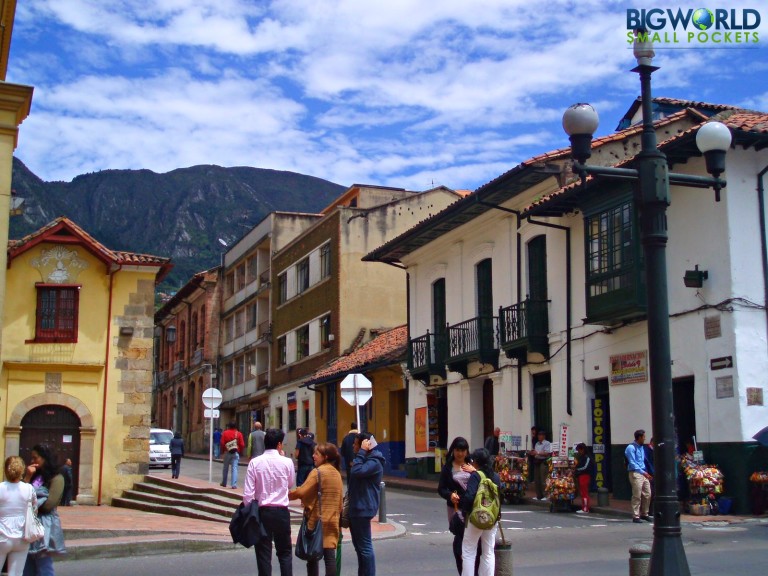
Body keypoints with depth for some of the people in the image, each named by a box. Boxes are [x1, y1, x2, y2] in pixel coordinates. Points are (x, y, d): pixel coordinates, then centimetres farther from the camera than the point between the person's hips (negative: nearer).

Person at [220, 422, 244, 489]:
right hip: (236, 453, -1)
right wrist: (240, 451, 11)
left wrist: (222, 451, 10)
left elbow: (222, 443, -5)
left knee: (225, 468, 15)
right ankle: (234, 484, -10)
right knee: (234, 468, -3)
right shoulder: (239, 434, -2)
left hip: (227, 453, 1)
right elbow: (242, 445, -6)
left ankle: (224, 483, 25)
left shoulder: (225, 433, -1)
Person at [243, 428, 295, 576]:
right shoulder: (286, 462, -7)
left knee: (264, 553, 7)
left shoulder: (255, 463, -7)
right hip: (282, 512, 0)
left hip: (262, 512, 0)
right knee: (285, 552, 13)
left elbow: (248, 493, -9)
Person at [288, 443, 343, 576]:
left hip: (317, 520, -5)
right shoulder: (337, 473, 10)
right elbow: (339, 499, 14)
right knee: (329, 555, 1)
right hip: (332, 520, 5)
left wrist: (287, 494, -5)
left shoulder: (318, 472, -11)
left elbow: (301, 491, -18)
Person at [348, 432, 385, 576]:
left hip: (362, 508, -11)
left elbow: (357, 472, -30)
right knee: (358, 544, 17)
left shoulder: (374, 462, -15)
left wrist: (362, 452, -23)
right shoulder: (366, 460, 19)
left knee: (365, 546, -8)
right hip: (356, 507, 11)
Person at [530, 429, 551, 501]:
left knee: (543, 480, -9)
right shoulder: (537, 443, 17)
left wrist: (538, 453, -19)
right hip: (537, 461, 8)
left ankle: (544, 495, -6)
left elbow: (547, 453, -15)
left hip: (543, 462, -8)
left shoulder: (547, 443, -6)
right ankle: (538, 495, 15)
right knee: (536, 479, 8)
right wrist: (533, 453, 0)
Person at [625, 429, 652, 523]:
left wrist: (646, 472, 12)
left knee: (647, 494, 9)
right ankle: (635, 516, -2)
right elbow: (632, 463, -15)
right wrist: (643, 472, -20)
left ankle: (644, 514, 23)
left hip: (644, 473, 8)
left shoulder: (641, 447, 17)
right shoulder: (631, 448, -10)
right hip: (635, 473, -8)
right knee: (637, 496, -8)